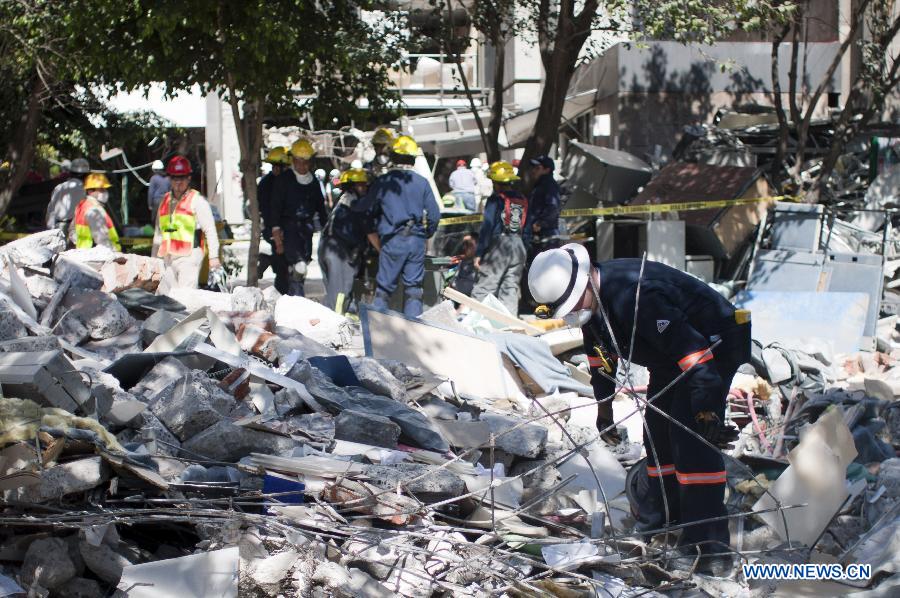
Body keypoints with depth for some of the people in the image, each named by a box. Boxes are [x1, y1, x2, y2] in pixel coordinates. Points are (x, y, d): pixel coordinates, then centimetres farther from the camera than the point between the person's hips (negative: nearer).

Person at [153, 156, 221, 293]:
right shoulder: (165, 201, 18)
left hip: (189, 256, -7)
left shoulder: (197, 200, -1)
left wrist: (213, 256, -10)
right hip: (168, 258, 7)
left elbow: (210, 230, -4)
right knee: (162, 294, 2)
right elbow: (159, 232, 26)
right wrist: (154, 258, 26)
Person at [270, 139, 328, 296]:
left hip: (306, 229, 6)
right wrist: (276, 230, -15)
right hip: (288, 228, -6)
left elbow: (320, 207, 22)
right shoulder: (284, 180, -2)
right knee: (299, 266, -21)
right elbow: (276, 206, -7)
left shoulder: (314, 182, 14)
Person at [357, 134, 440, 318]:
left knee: (383, 287, 4)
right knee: (413, 288, 7)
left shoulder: (382, 182, -1)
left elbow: (366, 211, 5)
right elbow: (434, 215, 3)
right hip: (417, 241, 1)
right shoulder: (422, 182, 2)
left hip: (392, 241, -1)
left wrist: (377, 243, 15)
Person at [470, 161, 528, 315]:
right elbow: (526, 227, 14)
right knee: (511, 289, 8)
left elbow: (487, 226, -10)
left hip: (499, 245, -6)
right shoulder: (522, 200, 12)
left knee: (484, 288, -5)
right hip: (519, 248, 6)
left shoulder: (496, 199, -5)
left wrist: (479, 253, -9)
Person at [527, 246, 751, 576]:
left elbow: (693, 353, -38)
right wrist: (604, 406, 23)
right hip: (668, 360, 10)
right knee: (657, 430, 14)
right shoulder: (592, 301, -4)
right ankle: (662, 514, 32)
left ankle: (708, 543, -18)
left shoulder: (634, 295, -36)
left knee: (692, 437, -19)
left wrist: (708, 414, -39)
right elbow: (600, 355, 15)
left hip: (712, 346, -10)